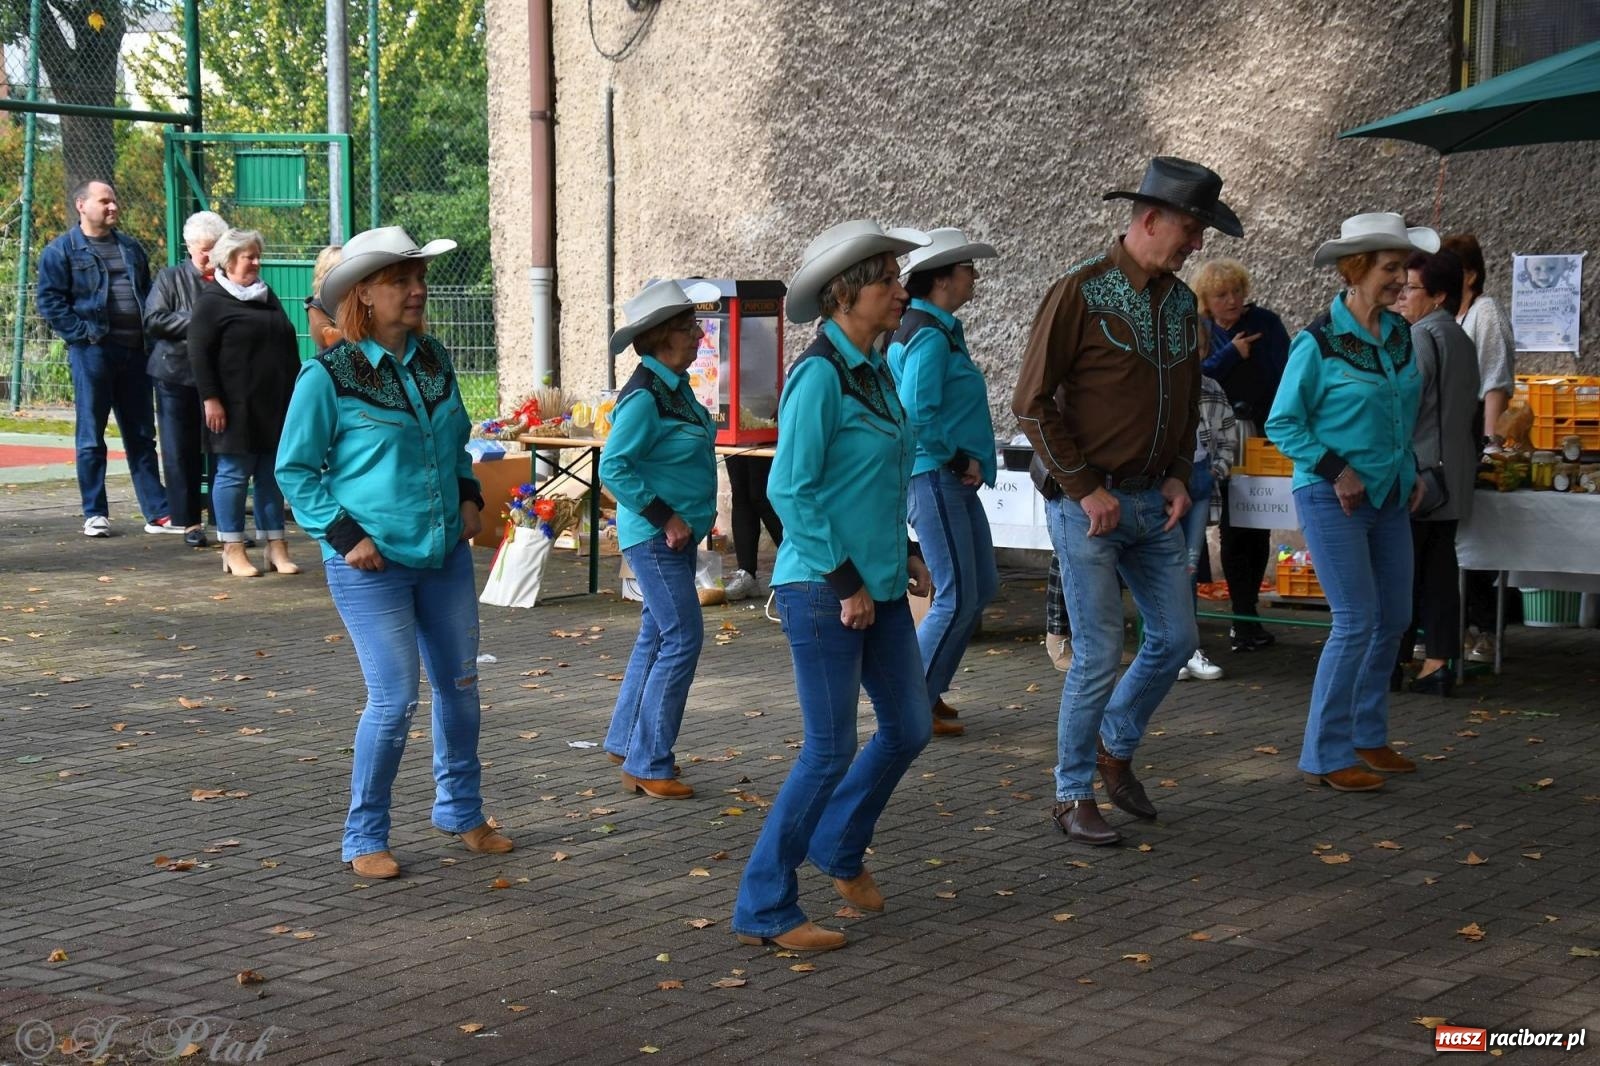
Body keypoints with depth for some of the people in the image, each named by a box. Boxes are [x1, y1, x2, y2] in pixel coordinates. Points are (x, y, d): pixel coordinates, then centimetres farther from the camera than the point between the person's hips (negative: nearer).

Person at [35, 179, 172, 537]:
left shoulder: (131, 248, 17)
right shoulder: (61, 250, -1)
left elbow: (148, 294, 23)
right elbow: (49, 300, -6)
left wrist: (150, 333, 8)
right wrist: (83, 332, -13)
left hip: (135, 351, 5)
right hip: (92, 353, -5)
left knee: (142, 436, 8)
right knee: (91, 438, 1)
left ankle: (157, 513, 10)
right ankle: (95, 514, 8)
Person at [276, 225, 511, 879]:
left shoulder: (434, 362, 6)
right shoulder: (329, 375, -11)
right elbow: (294, 468, -6)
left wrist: (469, 495, 7)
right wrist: (345, 536, -14)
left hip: (445, 554, 6)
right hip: (371, 563, -6)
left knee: (459, 684, 14)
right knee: (395, 699, -8)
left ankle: (460, 811, 34)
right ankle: (365, 838, 11)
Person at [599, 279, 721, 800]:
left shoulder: (676, 386, 10)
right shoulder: (644, 396, -18)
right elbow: (613, 468, -23)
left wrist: (700, 513, 14)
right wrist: (665, 518, -21)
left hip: (677, 534, 10)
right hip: (655, 537, -10)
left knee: (657, 635, 16)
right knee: (682, 639, -10)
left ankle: (626, 742, 28)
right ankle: (647, 765, -4)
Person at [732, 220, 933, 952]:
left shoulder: (875, 371, 11)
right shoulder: (819, 375, -16)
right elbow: (790, 491, -19)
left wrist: (904, 556, 13)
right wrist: (845, 580, -18)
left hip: (877, 587, 9)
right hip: (822, 590, -9)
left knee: (910, 726, 14)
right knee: (831, 749, -4)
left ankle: (838, 846, 36)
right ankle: (764, 910, 7)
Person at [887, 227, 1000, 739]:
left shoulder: (942, 330, 15)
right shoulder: (930, 336, -17)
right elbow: (916, 415, -25)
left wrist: (966, 462, 13)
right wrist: (959, 459, -14)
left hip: (954, 482, 11)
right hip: (934, 479, -11)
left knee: (982, 586, 15)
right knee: (957, 599, -7)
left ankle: (928, 690, 23)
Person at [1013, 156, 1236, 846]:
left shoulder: (1180, 302, 9)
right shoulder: (1081, 292, -12)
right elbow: (1032, 403, -13)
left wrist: (1178, 477, 5)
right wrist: (1085, 490, -14)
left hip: (1152, 504, 7)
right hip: (1086, 504, -7)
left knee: (1176, 638, 9)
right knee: (1100, 653, -5)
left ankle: (1115, 748, 32)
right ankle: (1072, 795, 10)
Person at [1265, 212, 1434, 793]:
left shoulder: (1400, 335, 6)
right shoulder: (1318, 343, -14)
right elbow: (1282, 423, -10)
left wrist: (1410, 472, 12)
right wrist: (1335, 470, -17)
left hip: (1388, 497, 7)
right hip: (1331, 499, -7)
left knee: (1393, 618, 10)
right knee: (1357, 621, -9)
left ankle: (1367, 737, 25)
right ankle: (1326, 755, -1)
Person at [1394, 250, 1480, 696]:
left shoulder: (1422, 336, -13)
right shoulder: (1461, 338, 15)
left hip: (1418, 471, -8)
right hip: (1453, 473, 9)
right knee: (1439, 570, 8)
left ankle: (1393, 660, 3)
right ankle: (1439, 662, 8)